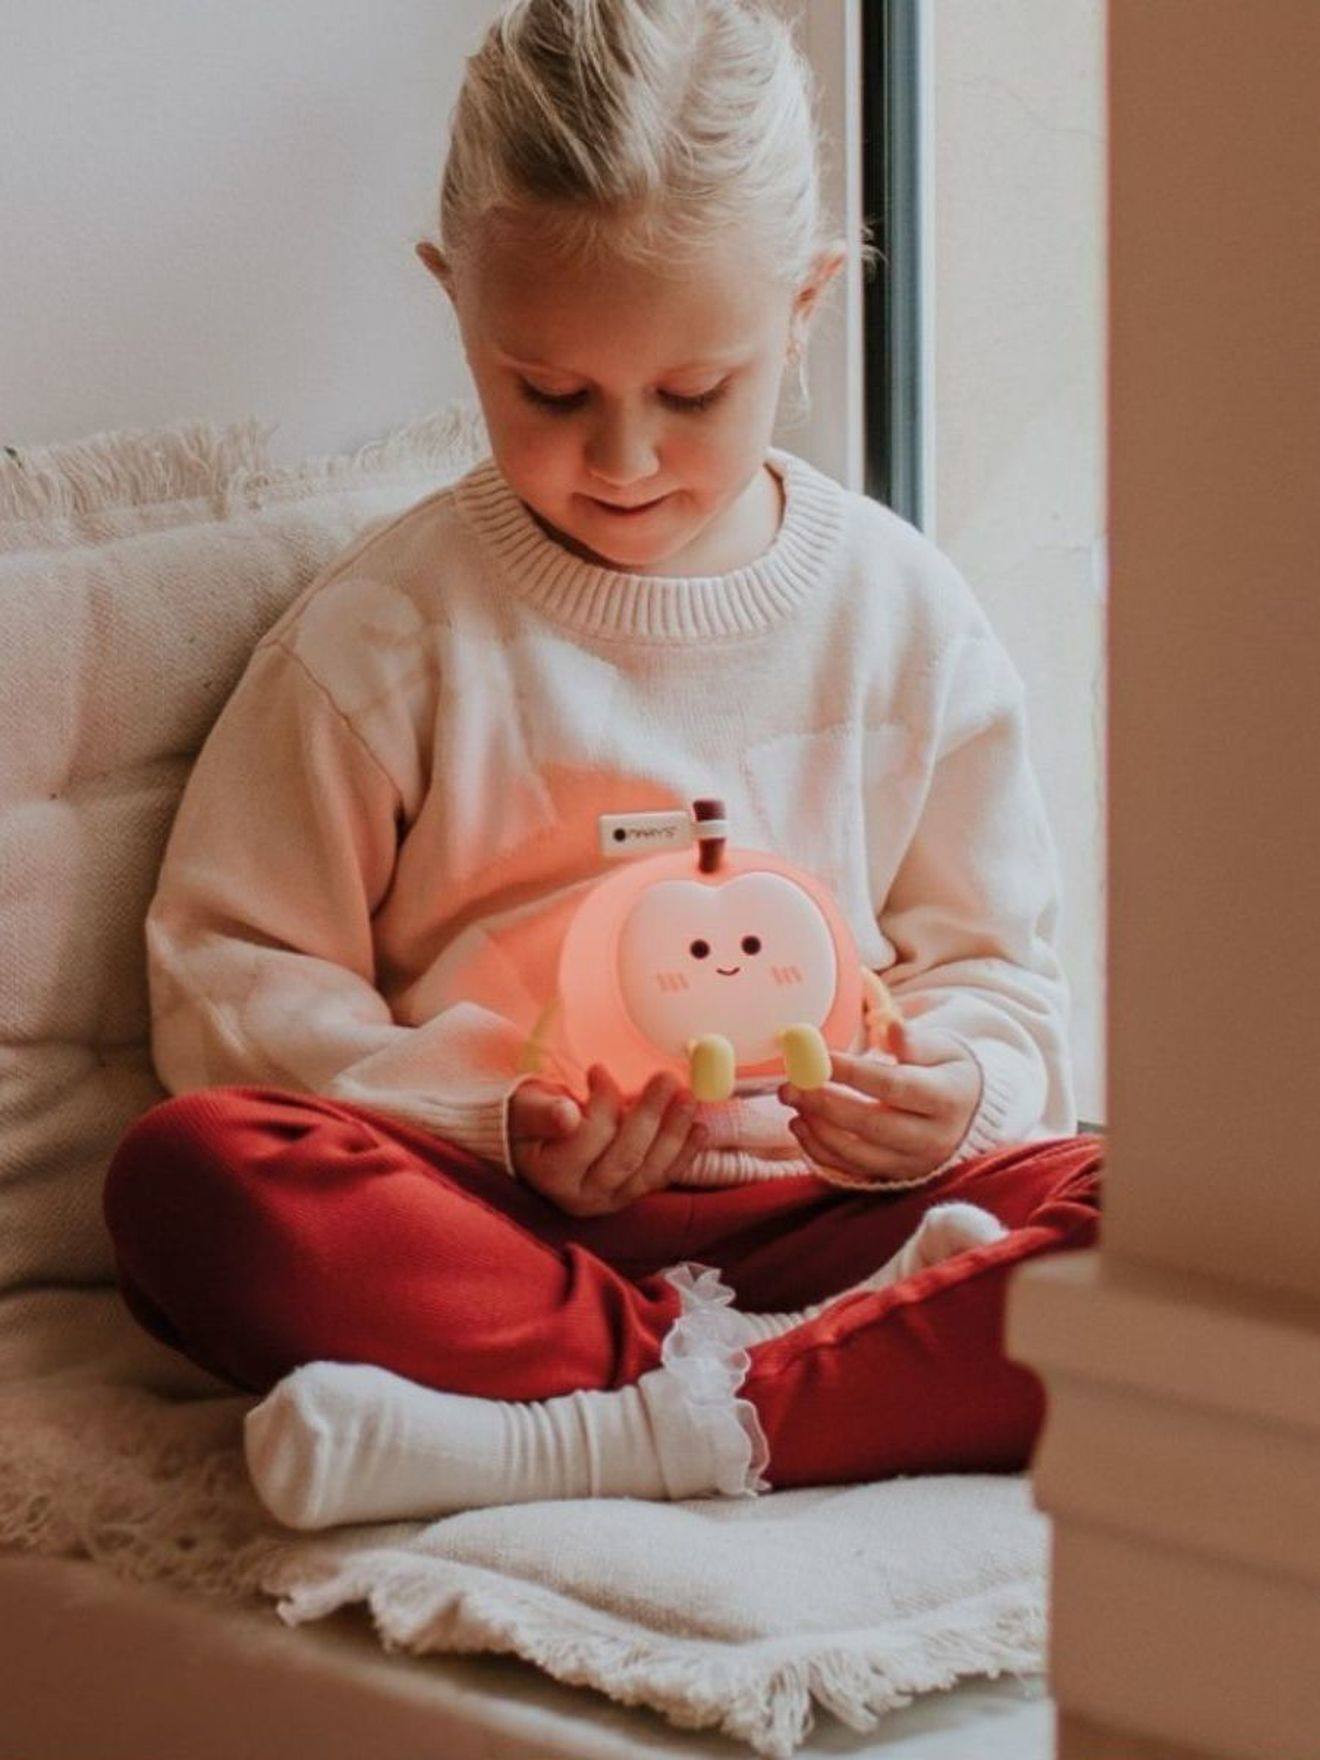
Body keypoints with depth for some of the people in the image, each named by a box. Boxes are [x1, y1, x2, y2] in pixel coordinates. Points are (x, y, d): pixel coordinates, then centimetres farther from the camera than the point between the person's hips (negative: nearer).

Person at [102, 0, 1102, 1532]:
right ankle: (712, 1378, -34)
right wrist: (495, 1122, -15)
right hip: (497, 1222, -1)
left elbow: (992, 964, 15)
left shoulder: (900, 613, 10)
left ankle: (592, 1437, -38)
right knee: (186, 1175, -31)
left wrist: (951, 1088, -10)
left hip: (823, 1202, 2)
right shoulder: (387, 629, 4)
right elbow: (235, 972, 2)